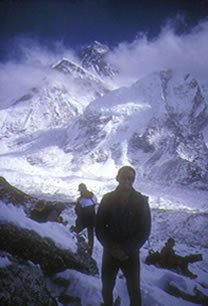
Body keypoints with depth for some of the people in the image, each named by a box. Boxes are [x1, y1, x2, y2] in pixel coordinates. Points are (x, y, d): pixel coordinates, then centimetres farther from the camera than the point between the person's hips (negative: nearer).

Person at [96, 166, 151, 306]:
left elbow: (145, 230, -5)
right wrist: (112, 247, -13)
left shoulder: (141, 201, -4)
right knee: (107, 289, 11)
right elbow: (99, 227, 0)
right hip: (110, 252, 2)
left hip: (131, 254, -1)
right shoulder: (107, 199, -1)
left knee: (134, 291, 0)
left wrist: (126, 250, -12)